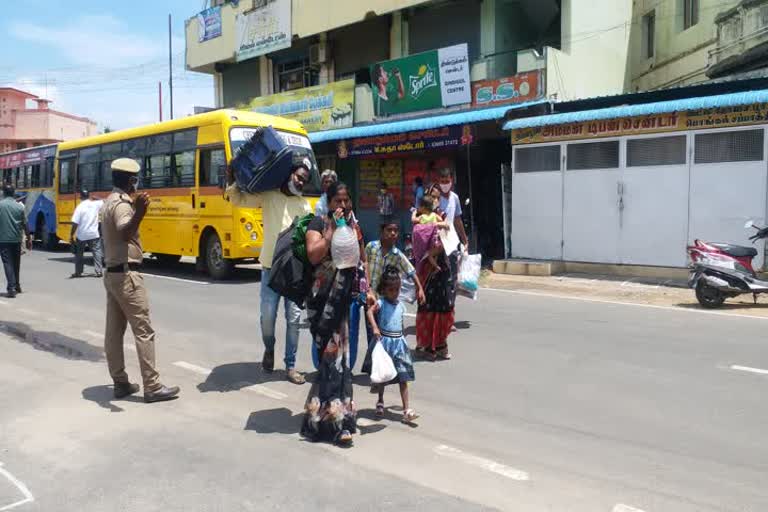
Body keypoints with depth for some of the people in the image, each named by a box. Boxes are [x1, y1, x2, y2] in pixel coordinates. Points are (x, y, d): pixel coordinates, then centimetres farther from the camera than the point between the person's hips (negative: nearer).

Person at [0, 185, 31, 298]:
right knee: (16, 263, 17)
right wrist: (29, 239, 12)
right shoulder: (20, 206, 0)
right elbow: (25, 224, 4)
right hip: (17, 239, 3)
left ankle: (11, 288, -14)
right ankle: (17, 286, 27)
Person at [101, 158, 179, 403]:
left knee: (114, 331, 10)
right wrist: (138, 213, -55)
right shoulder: (122, 204, -16)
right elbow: (124, 233, -37)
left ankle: (120, 383, 17)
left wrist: (134, 210, 43)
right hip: (127, 275, -10)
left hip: (112, 273, 10)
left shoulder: (110, 202, 14)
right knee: (144, 331, -7)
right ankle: (153, 387, -4)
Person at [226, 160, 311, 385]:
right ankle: (269, 349, 30)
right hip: (271, 267, -2)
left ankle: (290, 366, 12)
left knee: (294, 318, 1)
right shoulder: (268, 196, 4)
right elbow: (239, 199, 4)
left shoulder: (304, 204, 12)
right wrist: (231, 180, -11)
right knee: (268, 316, -1)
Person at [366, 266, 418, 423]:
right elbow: (370, 312, -27)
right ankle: (380, 402, 34)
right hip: (385, 342, -4)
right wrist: (375, 328, -40)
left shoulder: (401, 305, 8)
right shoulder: (381, 303, -9)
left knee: (403, 378, -2)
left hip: (399, 342, 4)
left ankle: (407, 410, -3)